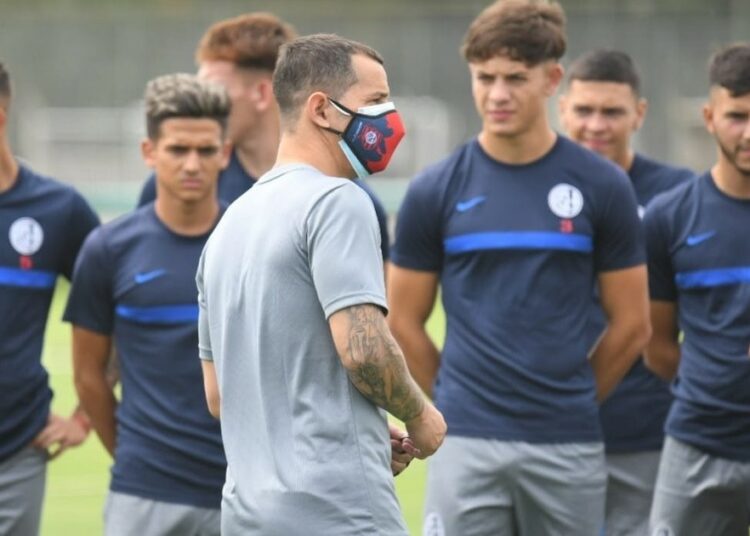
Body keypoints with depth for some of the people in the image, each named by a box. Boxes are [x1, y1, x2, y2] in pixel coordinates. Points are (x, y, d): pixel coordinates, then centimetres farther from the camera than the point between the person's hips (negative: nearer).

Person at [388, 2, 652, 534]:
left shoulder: (602, 186, 0)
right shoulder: (435, 190, 1)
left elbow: (631, 324, 6)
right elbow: (404, 323, 8)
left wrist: (568, 402, 9)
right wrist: (460, 405, 9)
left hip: (569, 446, 1)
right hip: (467, 445, 0)